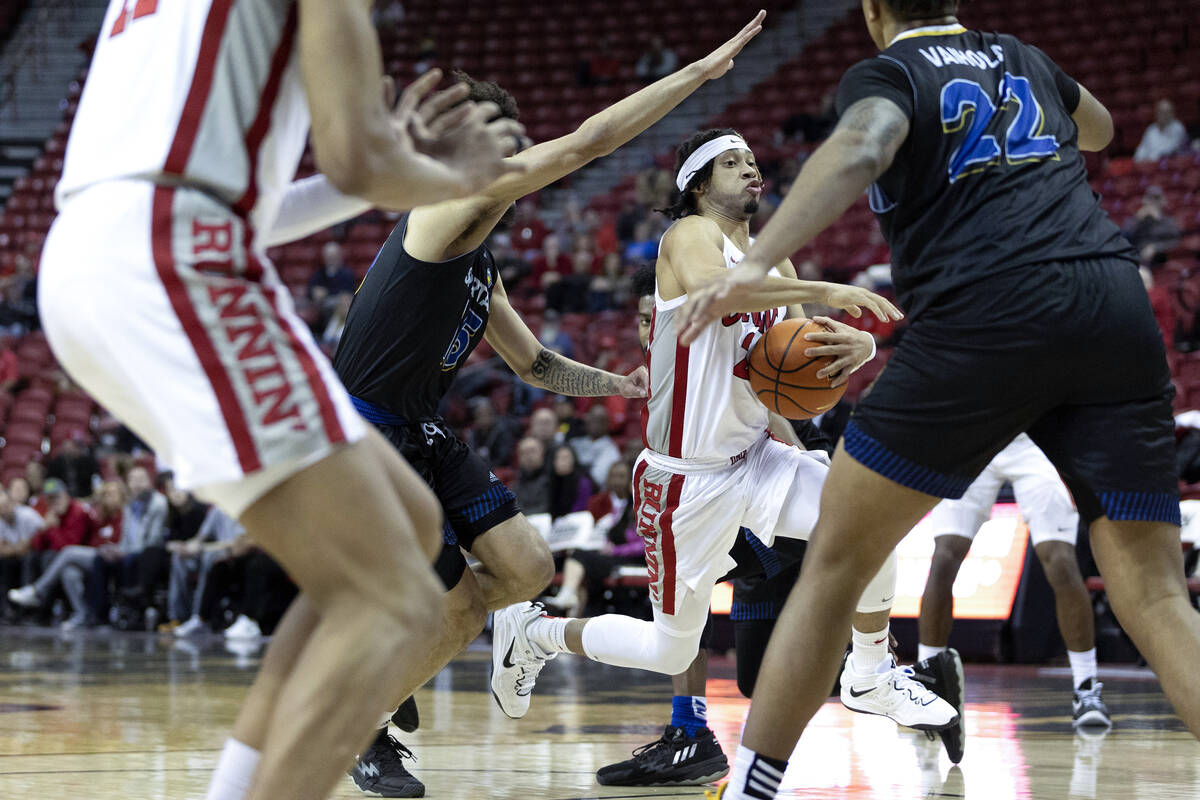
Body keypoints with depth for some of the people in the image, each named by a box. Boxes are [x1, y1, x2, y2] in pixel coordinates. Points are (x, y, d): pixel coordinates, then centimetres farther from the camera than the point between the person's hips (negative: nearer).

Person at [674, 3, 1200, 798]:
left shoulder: (886, 74, 11)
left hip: (984, 315, -4)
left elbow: (862, 147, -14)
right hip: (1118, 306, 4)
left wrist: (759, 263, -24)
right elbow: (1099, 129, 49)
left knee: (836, 562, 10)